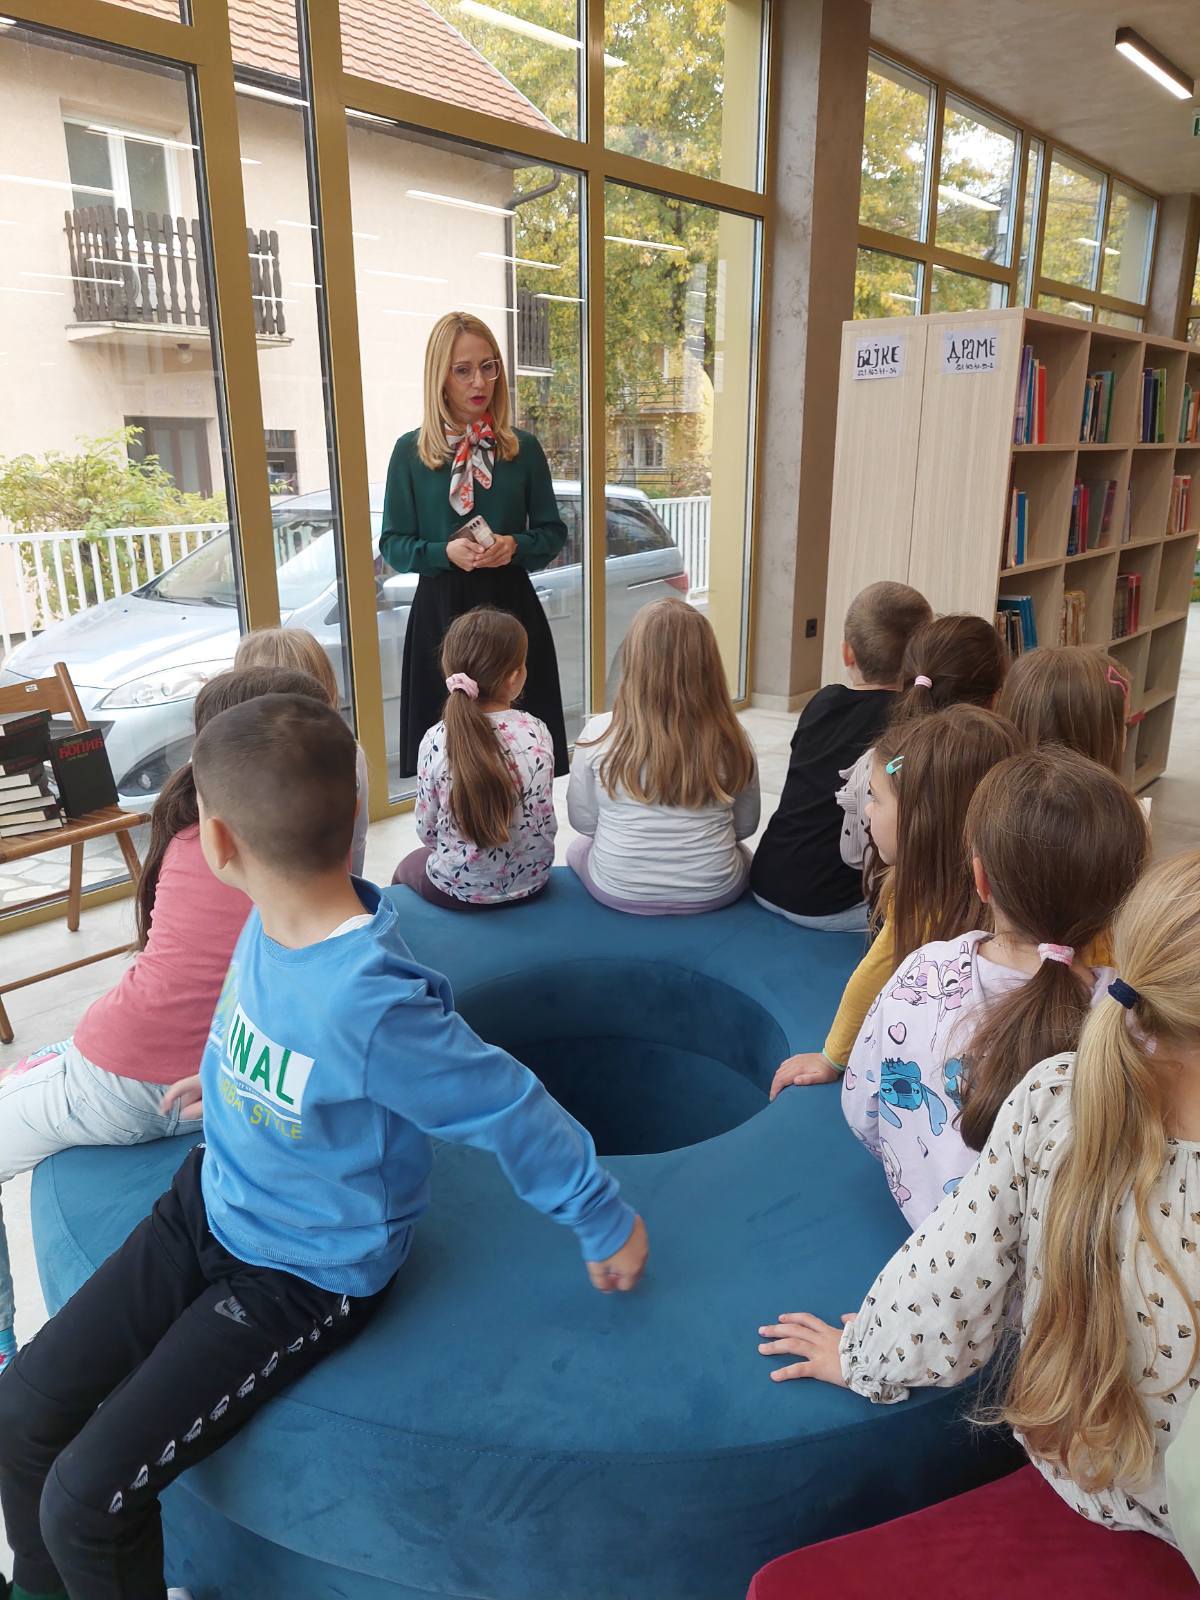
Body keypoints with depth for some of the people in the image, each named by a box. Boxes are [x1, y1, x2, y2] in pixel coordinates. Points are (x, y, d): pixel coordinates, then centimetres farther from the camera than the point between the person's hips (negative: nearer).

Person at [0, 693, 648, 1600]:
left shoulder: (369, 1008, -38)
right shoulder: (279, 920, -14)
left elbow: (513, 1110, -26)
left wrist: (607, 1223, -13)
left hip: (305, 1279, -7)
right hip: (211, 1205, 7)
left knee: (86, 1501, -6)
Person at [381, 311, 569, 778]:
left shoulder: (523, 449, 4)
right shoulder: (411, 452, 1)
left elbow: (552, 533, 8)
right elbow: (393, 545, 1)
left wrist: (515, 545, -14)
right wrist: (446, 552, -17)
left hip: (512, 606, 1)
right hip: (440, 611, -1)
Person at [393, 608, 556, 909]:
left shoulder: (436, 741, -20)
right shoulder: (537, 733, -16)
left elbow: (427, 831, -10)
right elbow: (546, 821, -5)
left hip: (460, 888, -2)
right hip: (531, 880, 3)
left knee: (407, 868, 33)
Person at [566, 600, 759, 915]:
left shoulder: (600, 734, -15)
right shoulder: (730, 738, -11)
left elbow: (582, 821, -3)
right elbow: (746, 825, 1)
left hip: (620, 893, -1)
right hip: (714, 892, 1)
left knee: (578, 849, 34)